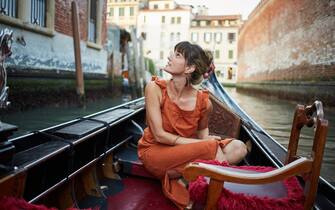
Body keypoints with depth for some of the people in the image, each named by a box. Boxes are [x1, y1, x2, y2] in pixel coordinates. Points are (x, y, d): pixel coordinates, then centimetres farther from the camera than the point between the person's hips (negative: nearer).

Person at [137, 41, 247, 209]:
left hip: (184, 151, 5)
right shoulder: (155, 88, -16)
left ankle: (178, 174, -16)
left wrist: (205, 141, -12)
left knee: (238, 148, -12)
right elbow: (159, 135, -17)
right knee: (211, 147, -27)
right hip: (154, 151, -5)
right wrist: (203, 143, -20)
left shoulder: (203, 102, -10)